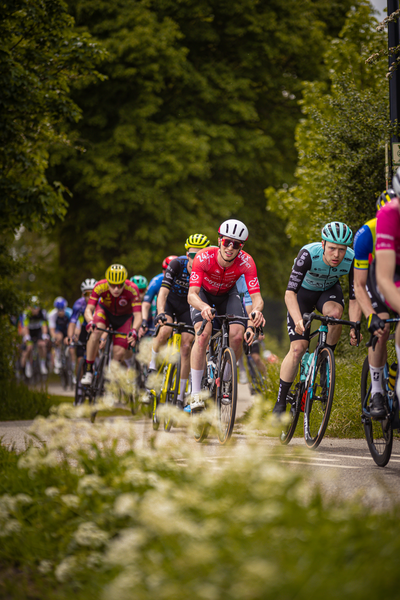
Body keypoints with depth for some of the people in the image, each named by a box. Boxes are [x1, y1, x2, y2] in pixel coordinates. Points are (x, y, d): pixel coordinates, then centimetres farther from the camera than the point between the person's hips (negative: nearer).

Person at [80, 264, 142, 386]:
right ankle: (88, 371, -22)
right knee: (96, 331, -33)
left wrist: (134, 331, -59)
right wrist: (90, 322, -58)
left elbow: (138, 316, -39)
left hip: (124, 317, 0)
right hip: (105, 310, 0)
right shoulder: (100, 286, -32)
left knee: (119, 354, -13)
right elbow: (88, 309, -36)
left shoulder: (132, 289, -35)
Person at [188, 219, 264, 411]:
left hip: (227, 294, 2)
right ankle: (195, 393, -20)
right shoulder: (204, 257, -36)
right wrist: (204, 307, -63)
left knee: (237, 335, -20)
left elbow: (256, 296, -34)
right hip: (203, 295, -2)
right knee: (203, 333, -27)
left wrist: (256, 311, -59)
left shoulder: (246, 262, -31)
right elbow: (192, 294, -40)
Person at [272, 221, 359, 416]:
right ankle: (280, 403, -5)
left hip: (329, 290, 2)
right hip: (303, 291, -2)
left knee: (335, 313, -34)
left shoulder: (352, 260, -28)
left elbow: (354, 298, -21)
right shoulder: (308, 254, -36)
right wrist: (298, 321, -53)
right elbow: (290, 293, -38)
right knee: (298, 348, -14)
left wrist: (354, 328, -35)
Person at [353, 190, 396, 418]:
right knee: (381, 330, -21)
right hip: (376, 276, -1)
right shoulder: (366, 234, -32)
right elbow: (359, 285, -26)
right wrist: (371, 315, -41)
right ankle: (377, 393, -8)